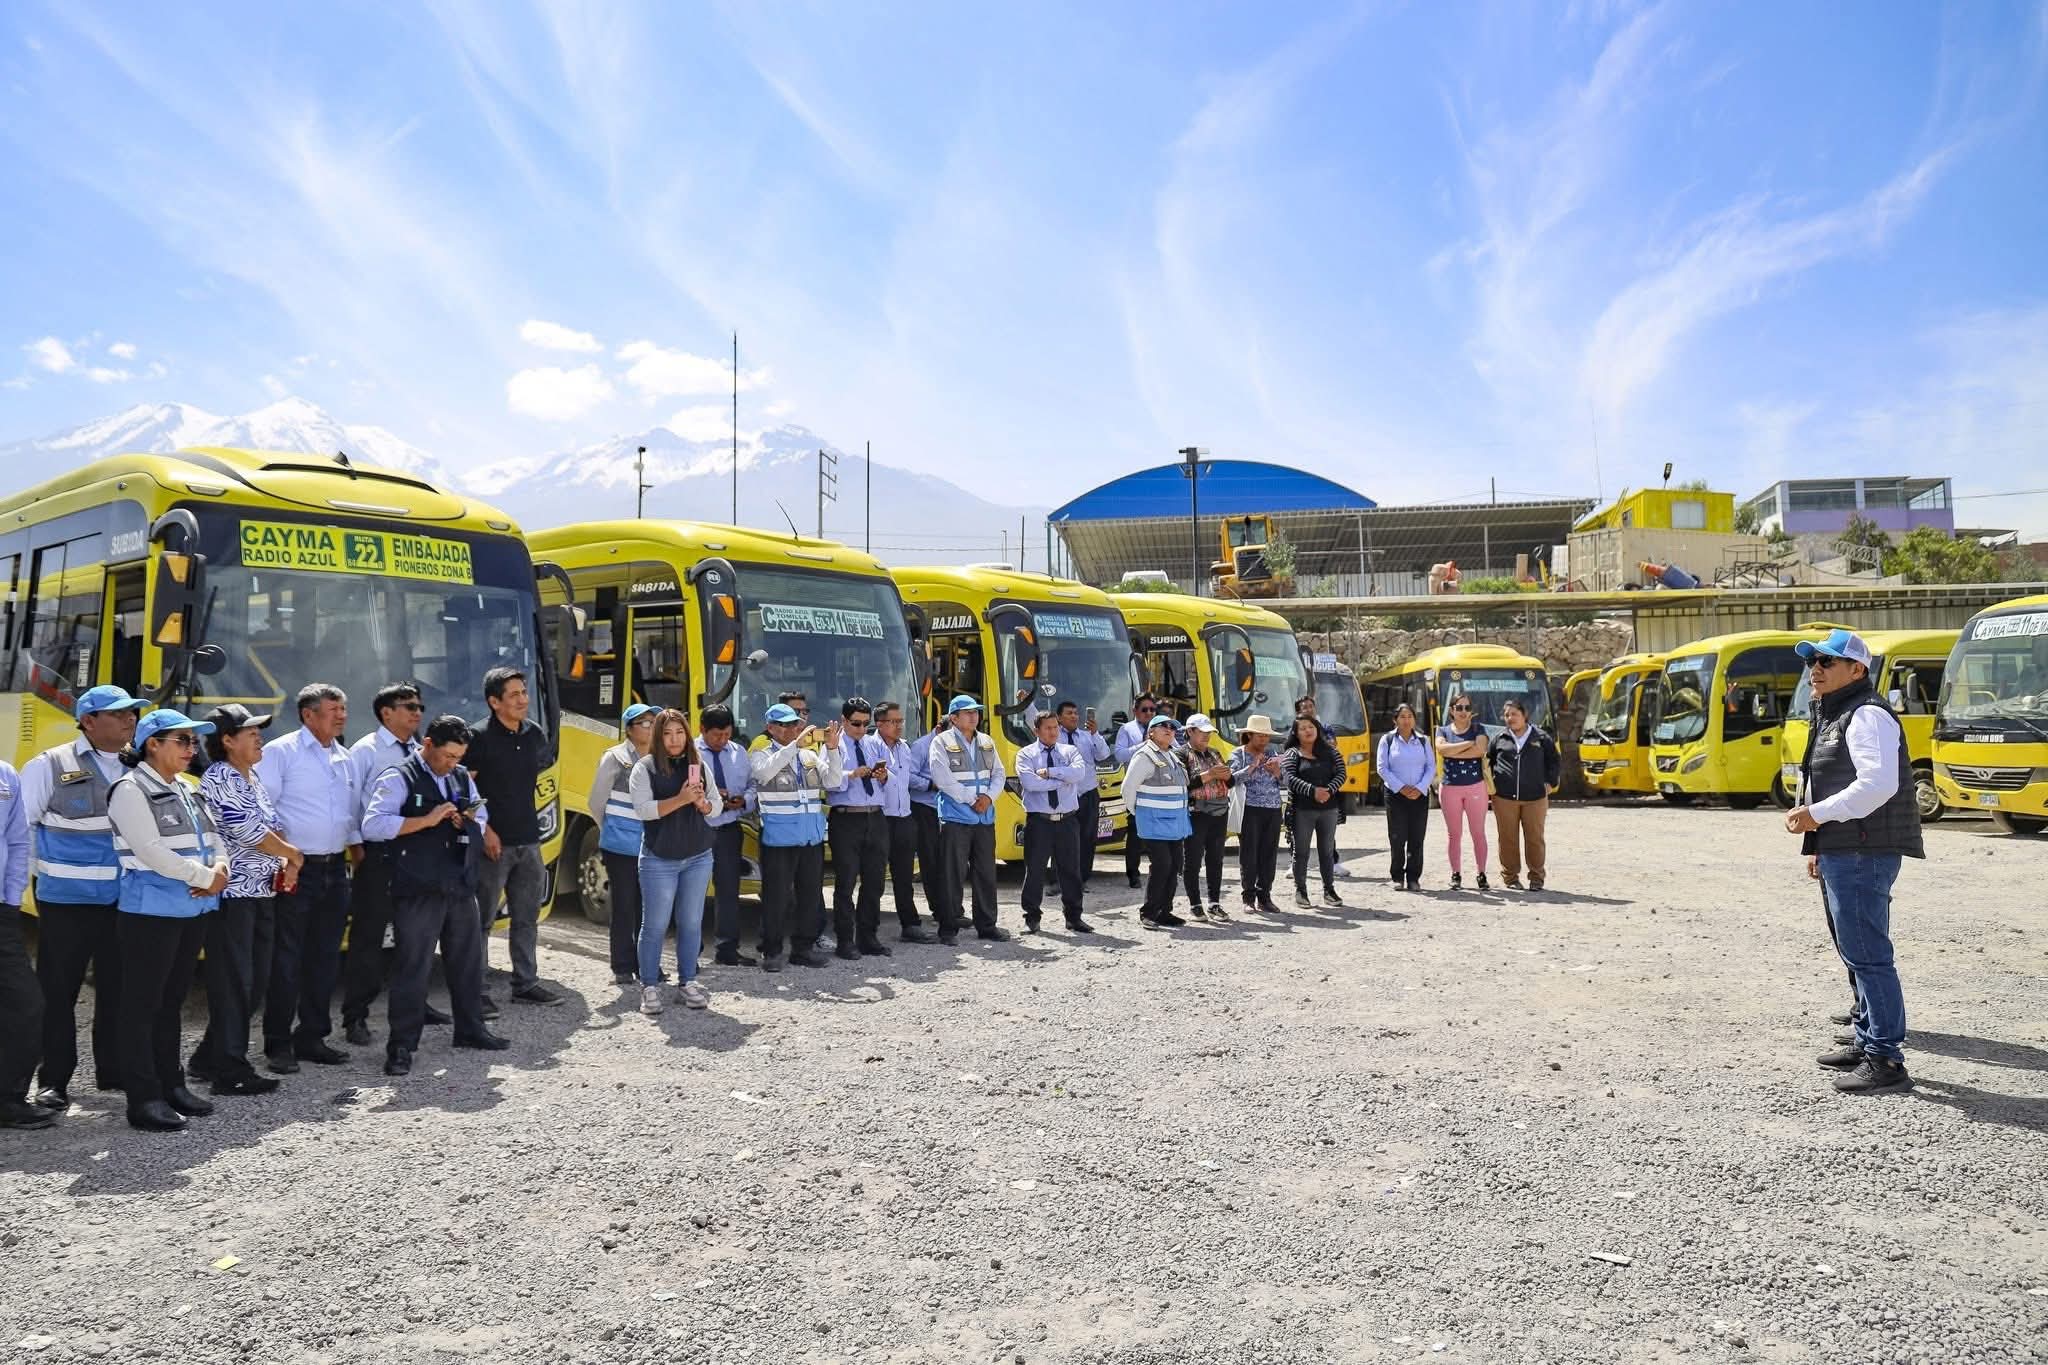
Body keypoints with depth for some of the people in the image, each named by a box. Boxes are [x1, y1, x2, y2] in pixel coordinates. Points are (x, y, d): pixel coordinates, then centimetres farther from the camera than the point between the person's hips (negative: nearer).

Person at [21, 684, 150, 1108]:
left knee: (120, 990, 12)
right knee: (57, 992, 4)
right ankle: (54, 1081, 14)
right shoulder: (51, 766, -5)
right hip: (67, 901, -4)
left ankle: (114, 1071, 24)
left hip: (127, 901, 4)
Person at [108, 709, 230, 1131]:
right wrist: (205, 877, -13)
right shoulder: (131, 791, -9)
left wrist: (219, 868, -6)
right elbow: (151, 850, -18)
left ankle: (171, 1084, 22)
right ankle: (143, 1097, 1)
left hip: (192, 910, 8)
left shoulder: (186, 790, 15)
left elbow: (214, 839, 16)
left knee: (172, 1001, 14)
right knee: (142, 1003, -2)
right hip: (151, 912, -8)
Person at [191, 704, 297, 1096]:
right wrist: (294, 855, -1)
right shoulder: (219, 779, -12)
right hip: (232, 892, -9)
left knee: (255, 979, 13)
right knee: (233, 983, -4)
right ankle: (230, 1071, 2)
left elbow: (274, 826, 19)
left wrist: (286, 864, 1)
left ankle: (209, 1059, 24)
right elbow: (252, 833, -16)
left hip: (262, 892, 9)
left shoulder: (252, 778, 16)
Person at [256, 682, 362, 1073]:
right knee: (286, 959, -3)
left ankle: (312, 1037, 20)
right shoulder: (280, 752, -6)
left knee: (325, 957, 10)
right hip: (296, 870, -7)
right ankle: (278, 1043, 6)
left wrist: (358, 850, 13)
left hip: (335, 869, 7)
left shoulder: (345, 758, 14)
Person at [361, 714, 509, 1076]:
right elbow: (372, 826, -18)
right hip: (417, 890, -7)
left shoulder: (463, 778, 14)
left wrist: (469, 822, -1)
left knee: (468, 959, 15)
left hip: (461, 885, 7)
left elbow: (483, 820, 23)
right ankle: (401, 1046, 6)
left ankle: (470, 1029, 30)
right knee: (413, 967, -3)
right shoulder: (398, 779, -7)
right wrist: (426, 820, -21)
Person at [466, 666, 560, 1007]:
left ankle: (526, 983, 22)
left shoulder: (535, 734, 8)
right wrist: (484, 829, -17)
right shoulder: (479, 736, -11)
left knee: (526, 917, 13)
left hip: (528, 841, 6)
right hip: (493, 841, -6)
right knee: (482, 919, 1)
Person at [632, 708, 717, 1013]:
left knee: (691, 923, 8)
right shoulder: (645, 768, -5)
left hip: (698, 857, 4)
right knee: (655, 925, 1)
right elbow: (643, 809, -16)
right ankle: (649, 986, 10)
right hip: (659, 860, -4)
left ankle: (688, 981, 18)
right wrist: (681, 799, -24)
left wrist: (702, 802, -12)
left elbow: (717, 803, 10)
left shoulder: (698, 765, 7)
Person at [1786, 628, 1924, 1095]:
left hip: (1863, 855, -11)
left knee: (1867, 954, -9)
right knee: (1857, 953, 18)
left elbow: (1878, 784, -25)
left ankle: (1886, 1061, -6)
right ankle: (1868, 1042, 29)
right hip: (1840, 854, 11)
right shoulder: (1832, 716, 20)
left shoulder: (1867, 716, -13)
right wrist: (1818, 844, 21)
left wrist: (1816, 814, -20)